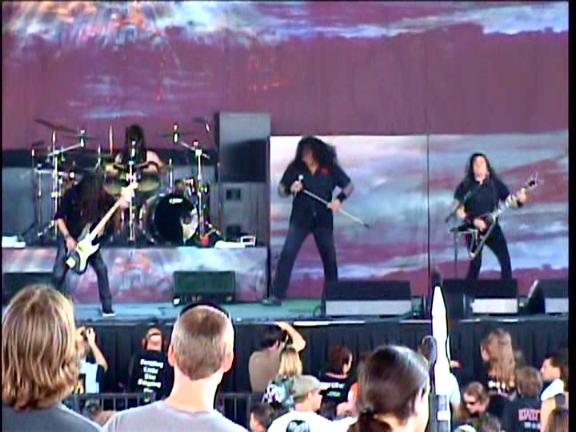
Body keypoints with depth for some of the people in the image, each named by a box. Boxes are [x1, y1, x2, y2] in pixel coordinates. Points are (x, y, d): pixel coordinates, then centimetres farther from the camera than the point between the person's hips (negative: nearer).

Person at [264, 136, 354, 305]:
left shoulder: (330, 169, -4)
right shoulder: (295, 168, -4)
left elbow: (349, 186, 4)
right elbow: (280, 189, 3)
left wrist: (339, 199, -13)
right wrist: (290, 189, -18)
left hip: (323, 219, 1)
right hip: (300, 219, -1)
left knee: (329, 258, 8)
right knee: (287, 254, -11)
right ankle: (276, 295, -11)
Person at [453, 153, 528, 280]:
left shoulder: (495, 184, 5)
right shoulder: (465, 186, -3)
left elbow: (511, 201, 4)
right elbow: (459, 212, -5)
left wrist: (520, 200, -18)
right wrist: (473, 221, -18)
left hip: (493, 229, 3)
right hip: (473, 231, -3)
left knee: (505, 260, -6)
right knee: (476, 264, -8)